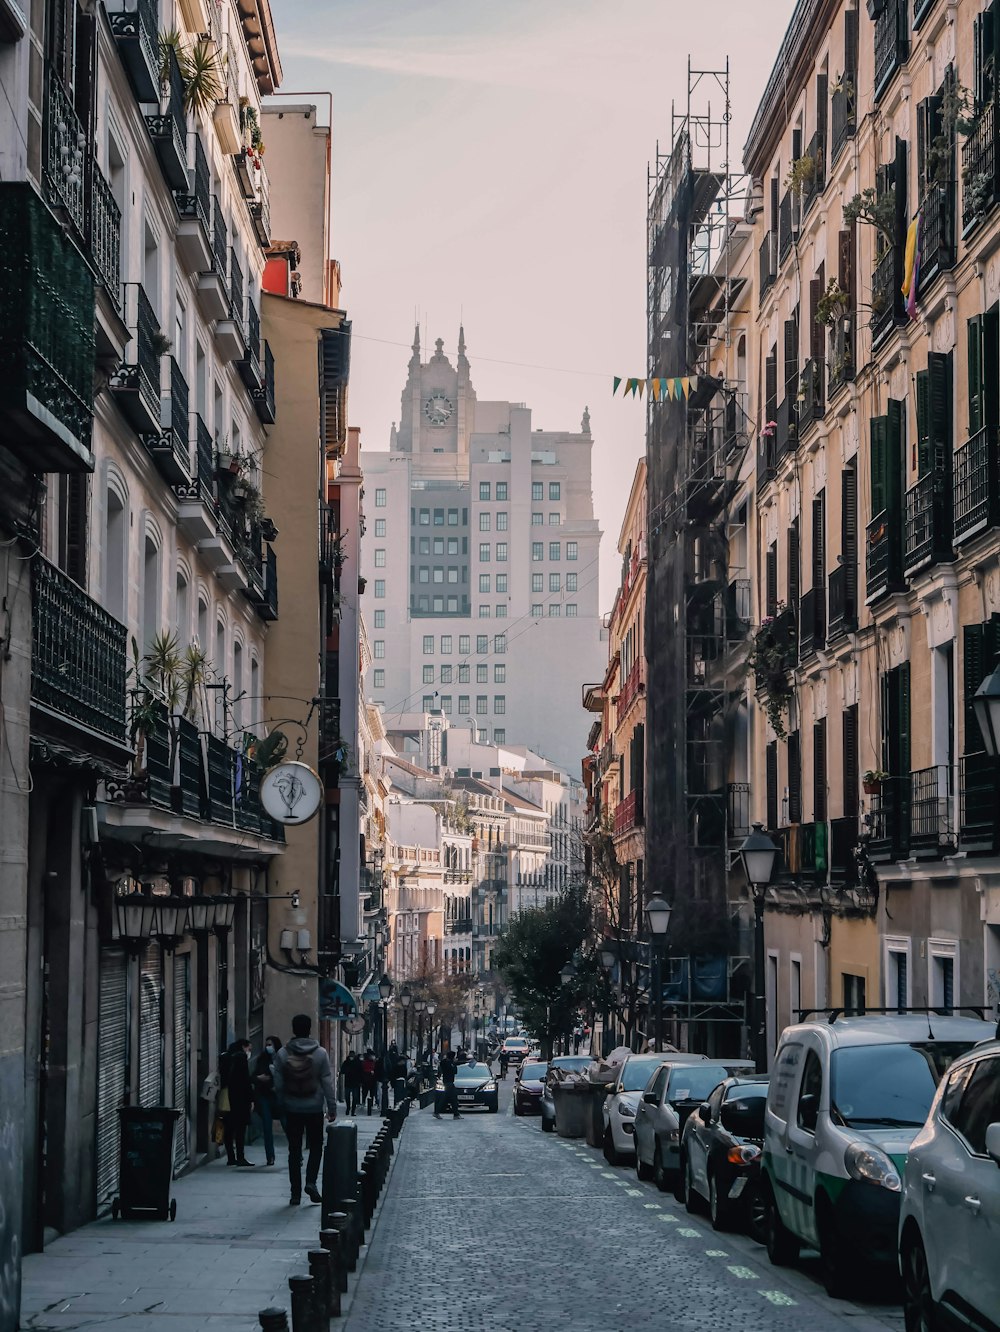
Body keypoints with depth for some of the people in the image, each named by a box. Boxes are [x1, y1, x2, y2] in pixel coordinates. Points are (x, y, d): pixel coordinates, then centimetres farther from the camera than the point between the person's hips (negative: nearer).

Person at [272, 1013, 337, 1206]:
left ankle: (295, 1192, 8)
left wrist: (282, 1105, 8)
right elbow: (328, 1083, -5)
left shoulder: (282, 1054, -5)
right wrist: (332, 1108, 1)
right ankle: (311, 1181, -4)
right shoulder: (320, 1054, -7)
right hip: (314, 1109, -1)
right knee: (316, 1146, 14)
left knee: (294, 1150, 8)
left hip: (292, 1109, 1)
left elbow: (278, 1084, -4)